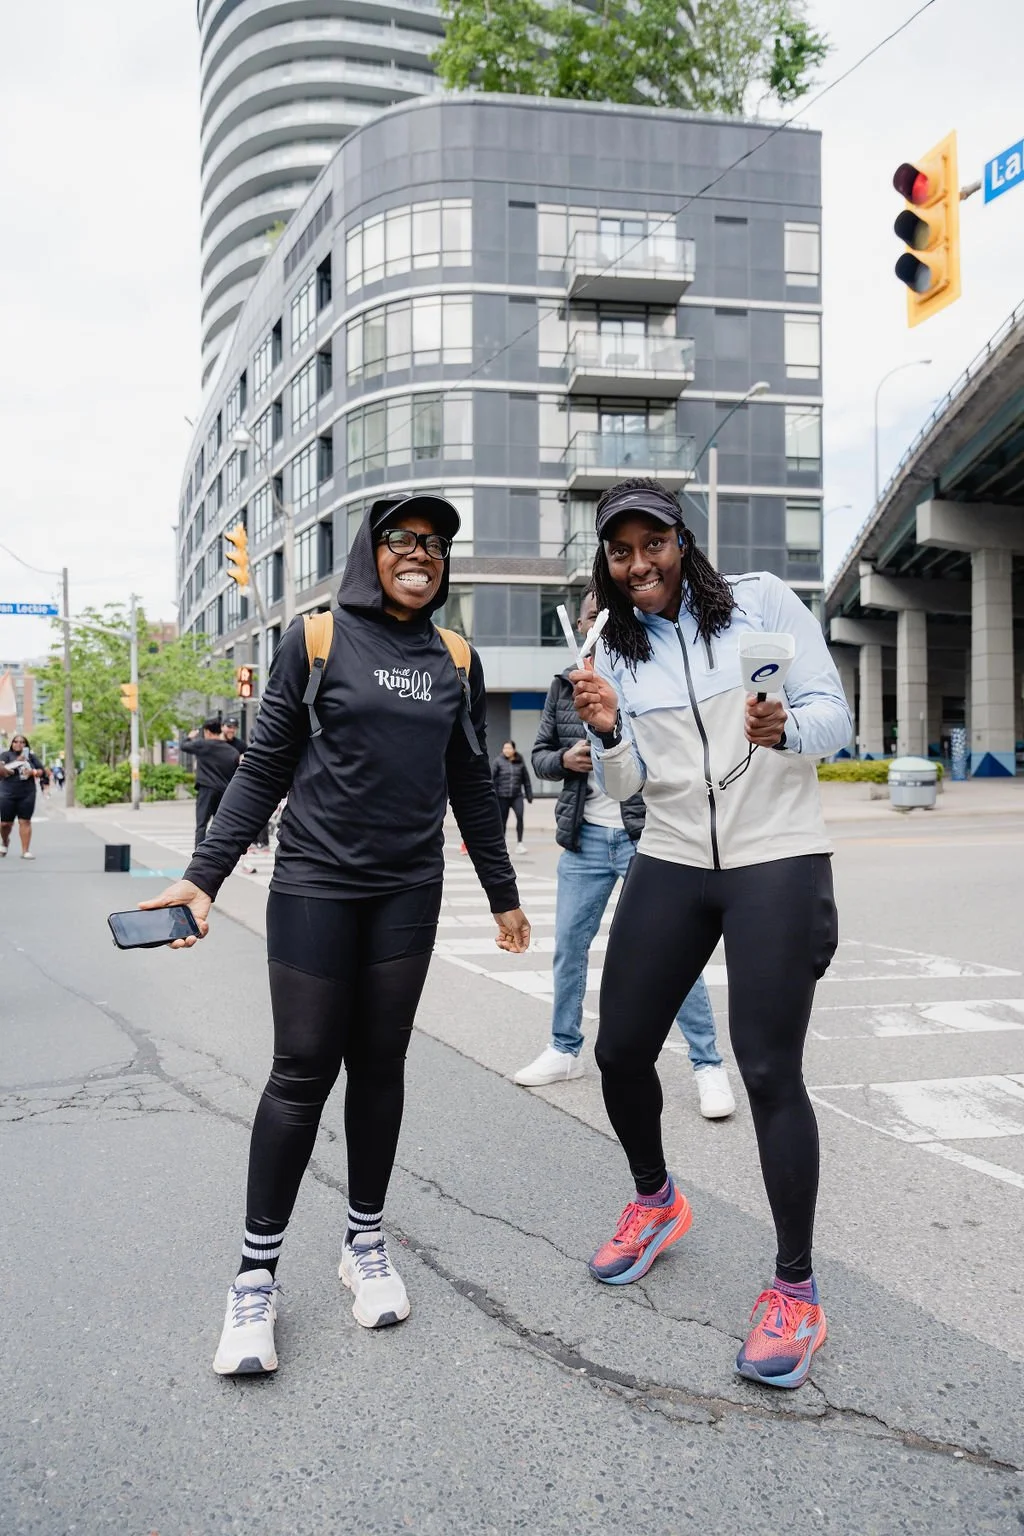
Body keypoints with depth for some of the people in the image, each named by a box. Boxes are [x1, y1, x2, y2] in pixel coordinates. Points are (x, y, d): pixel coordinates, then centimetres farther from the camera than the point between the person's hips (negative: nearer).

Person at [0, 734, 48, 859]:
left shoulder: (31, 756, 9)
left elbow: (42, 771, 9)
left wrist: (33, 772, -12)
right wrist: (16, 762, -20)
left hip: (27, 795, 1)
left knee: (25, 822, -1)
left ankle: (25, 851, 1)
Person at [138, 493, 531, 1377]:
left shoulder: (456, 661, 9)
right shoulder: (317, 638, -2)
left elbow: (472, 788, 14)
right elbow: (266, 767, -1)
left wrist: (503, 895, 17)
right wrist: (205, 875, -7)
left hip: (408, 891, 3)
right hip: (315, 886, -3)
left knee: (380, 1063, 9)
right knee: (303, 1070, -2)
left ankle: (366, 1241, 25)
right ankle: (257, 1274, 11)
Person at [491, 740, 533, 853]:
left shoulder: (520, 762, 6)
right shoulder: (498, 761, -1)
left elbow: (526, 779, 13)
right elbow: (491, 777, -5)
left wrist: (529, 795, 14)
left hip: (517, 796, 1)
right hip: (502, 796, -1)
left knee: (520, 816, -17)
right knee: (503, 820, 5)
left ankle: (519, 843, -8)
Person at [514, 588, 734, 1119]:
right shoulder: (564, 687, 9)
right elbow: (539, 754, 15)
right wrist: (564, 760, -6)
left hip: (646, 836, -4)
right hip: (585, 837, 5)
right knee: (568, 948, 12)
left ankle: (708, 1064, 6)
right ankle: (565, 1050, 30)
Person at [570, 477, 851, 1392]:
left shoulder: (764, 602, -2)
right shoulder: (619, 650, 9)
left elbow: (834, 717, -5)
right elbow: (627, 784, 7)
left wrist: (785, 727, -27)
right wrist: (608, 733, -14)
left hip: (777, 860, -4)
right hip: (671, 863, 5)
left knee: (769, 1070, -8)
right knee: (620, 1050, 5)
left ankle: (795, 1291, 8)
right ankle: (656, 1202, 35)